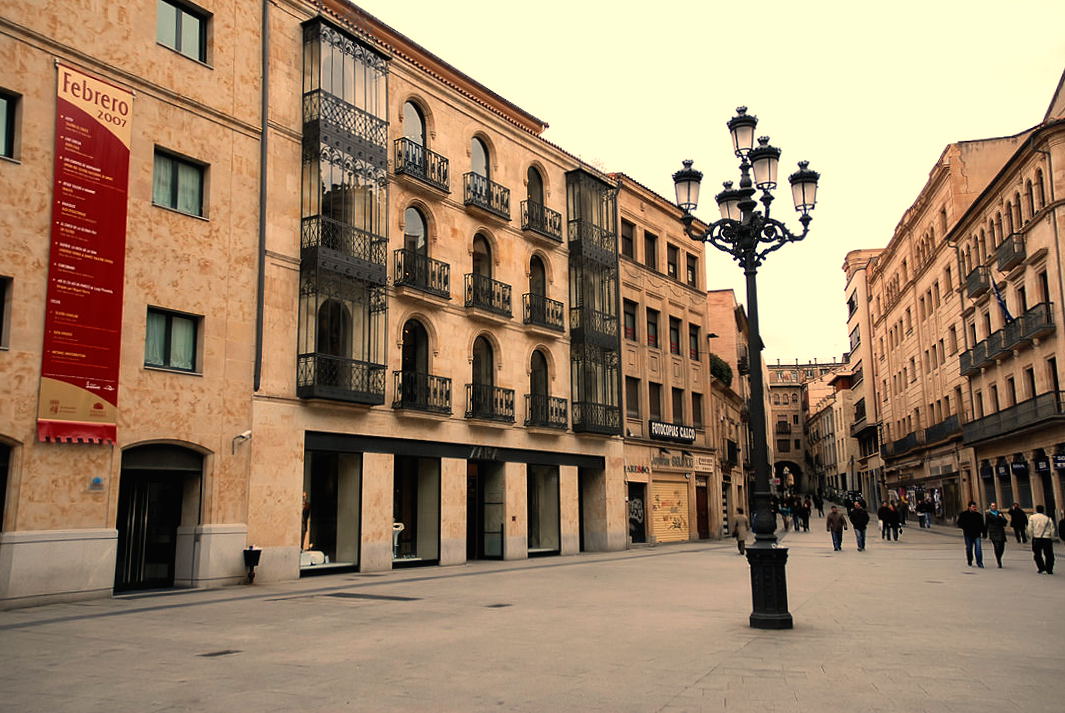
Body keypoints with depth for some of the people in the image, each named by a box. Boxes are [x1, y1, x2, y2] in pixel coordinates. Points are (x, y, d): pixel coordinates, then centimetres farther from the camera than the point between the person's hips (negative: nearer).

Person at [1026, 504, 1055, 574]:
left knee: (1037, 554, 12)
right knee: (1048, 555, 8)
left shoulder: (1032, 517, 3)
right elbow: (1052, 530, 1)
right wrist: (1051, 538, 11)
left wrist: (1031, 537, 8)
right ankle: (1049, 570, 8)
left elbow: (1030, 529, -4)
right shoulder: (1048, 519, 5)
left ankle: (1041, 568, 3)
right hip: (1047, 538, 1)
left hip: (1036, 538, -1)